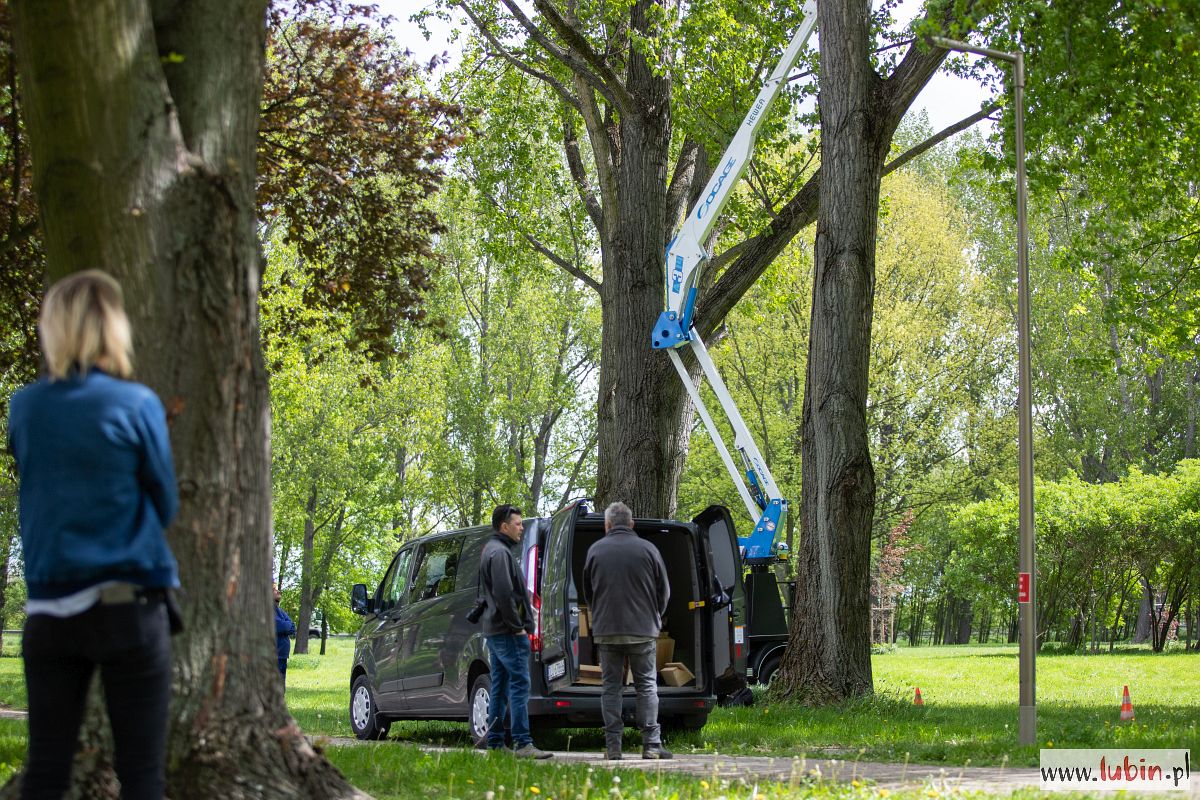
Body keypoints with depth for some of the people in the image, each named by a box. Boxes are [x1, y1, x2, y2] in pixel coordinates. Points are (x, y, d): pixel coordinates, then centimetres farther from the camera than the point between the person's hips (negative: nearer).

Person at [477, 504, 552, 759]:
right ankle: (523, 744, -17)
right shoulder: (500, 552, -13)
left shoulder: (491, 550, 20)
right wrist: (517, 626, -16)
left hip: (494, 630, 11)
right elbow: (504, 594, -23)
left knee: (500, 688, 11)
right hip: (508, 632, -11)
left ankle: (495, 743, 13)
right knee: (519, 684, -13)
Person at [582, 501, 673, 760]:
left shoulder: (595, 550, 4)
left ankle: (613, 746, 2)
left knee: (611, 686, 6)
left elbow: (587, 593, 14)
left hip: (605, 630, 1)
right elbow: (664, 591, 8)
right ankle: (651, 744, -3)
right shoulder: (647, 549, 1)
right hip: (642, 630, -1)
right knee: (646, 685, 4)